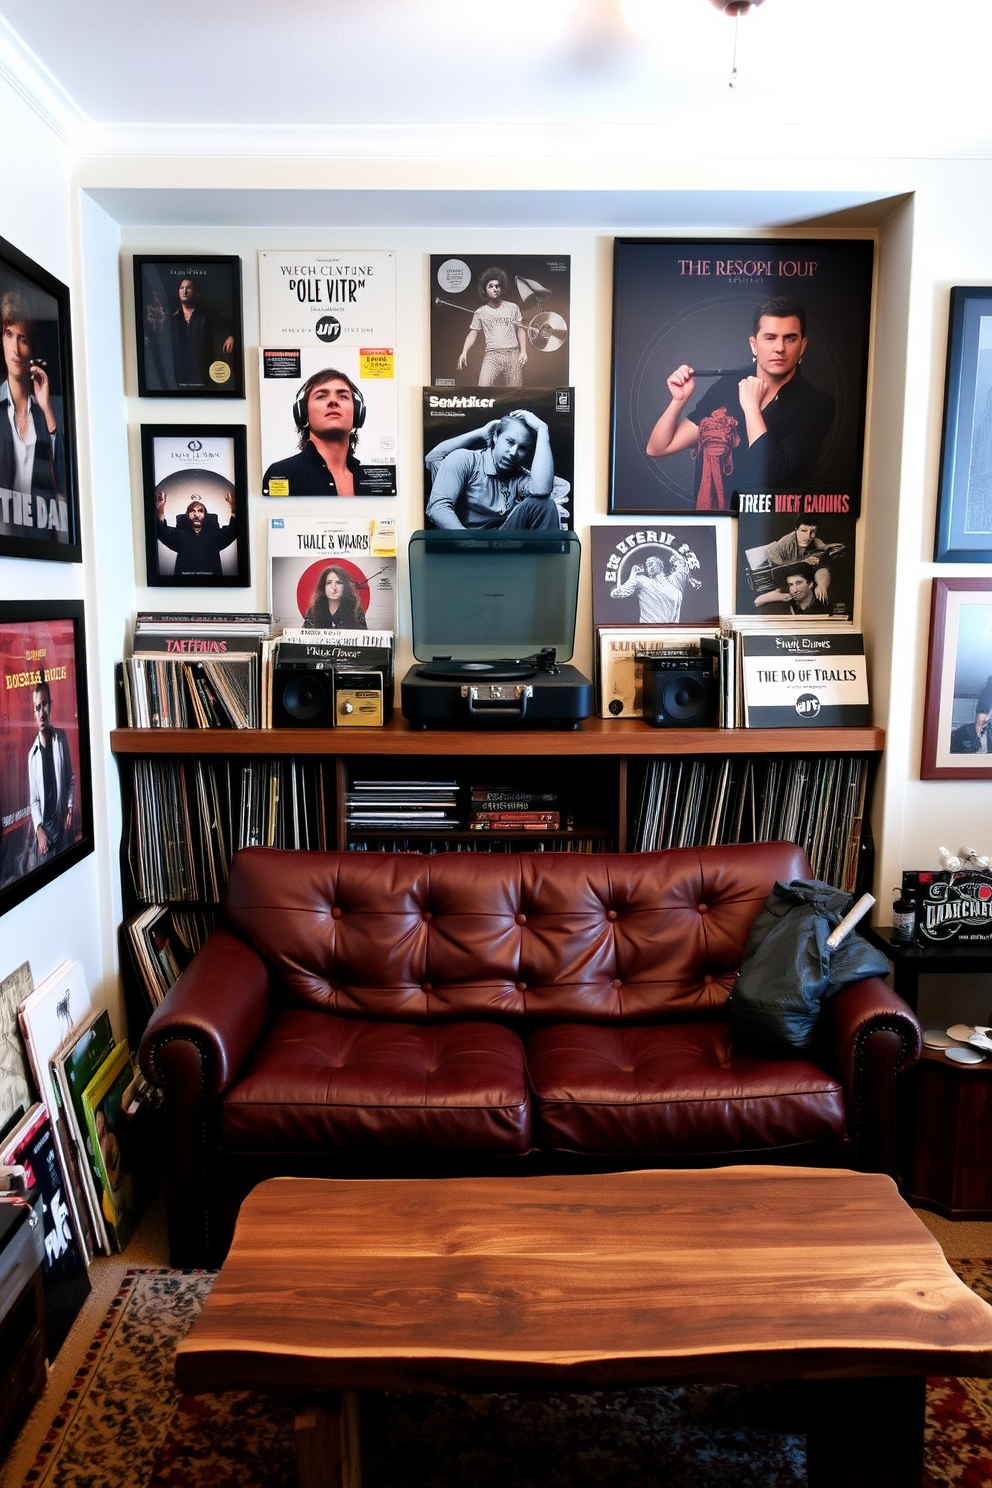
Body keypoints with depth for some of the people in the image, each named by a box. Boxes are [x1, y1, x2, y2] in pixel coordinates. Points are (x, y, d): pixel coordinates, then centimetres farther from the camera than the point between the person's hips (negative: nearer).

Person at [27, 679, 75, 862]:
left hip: (62, 822, 0)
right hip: (44, 826, 0)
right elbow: (33, 800, 2)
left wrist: (70, 809, -2)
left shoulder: (62, 738, 0)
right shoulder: (32, 753, -1)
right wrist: (38, 829, -10)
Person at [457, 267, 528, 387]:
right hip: (492, 355, -1)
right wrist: (464, 353, -11)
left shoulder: (513, 308, 10)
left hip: (513, 355, 1)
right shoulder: (480, 312, 9)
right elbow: (473, 334, 4)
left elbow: (520, 330, 12)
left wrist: (523, 351, 0)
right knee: (484, 388, -21)